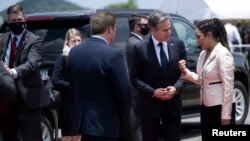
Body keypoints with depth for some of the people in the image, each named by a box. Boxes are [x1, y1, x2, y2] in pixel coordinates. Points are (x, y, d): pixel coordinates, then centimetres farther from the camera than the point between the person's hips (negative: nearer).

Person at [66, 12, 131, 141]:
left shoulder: (74, 52, 4)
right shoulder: (113, 55, -17)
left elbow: (73, 86, 11)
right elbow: (123, 91, -14)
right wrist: (123, 115, 4)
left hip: (82, 119, 7)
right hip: (104, 122, -7)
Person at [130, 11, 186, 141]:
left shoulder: (178, 44, 0)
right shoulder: (140, 48, -9)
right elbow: (135, 78, -5)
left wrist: (176, 88, -12)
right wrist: (153, 92, -17)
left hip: (173, 103, 2)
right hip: (149, 104, -2)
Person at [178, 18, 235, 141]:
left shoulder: (223, 54, -16)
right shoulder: (203, 54, 10)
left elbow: (228, 86, -18)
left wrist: (225, 115, -20)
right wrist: (185, 72, 0)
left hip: (220, 108, -8)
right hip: (206, 107, 8)